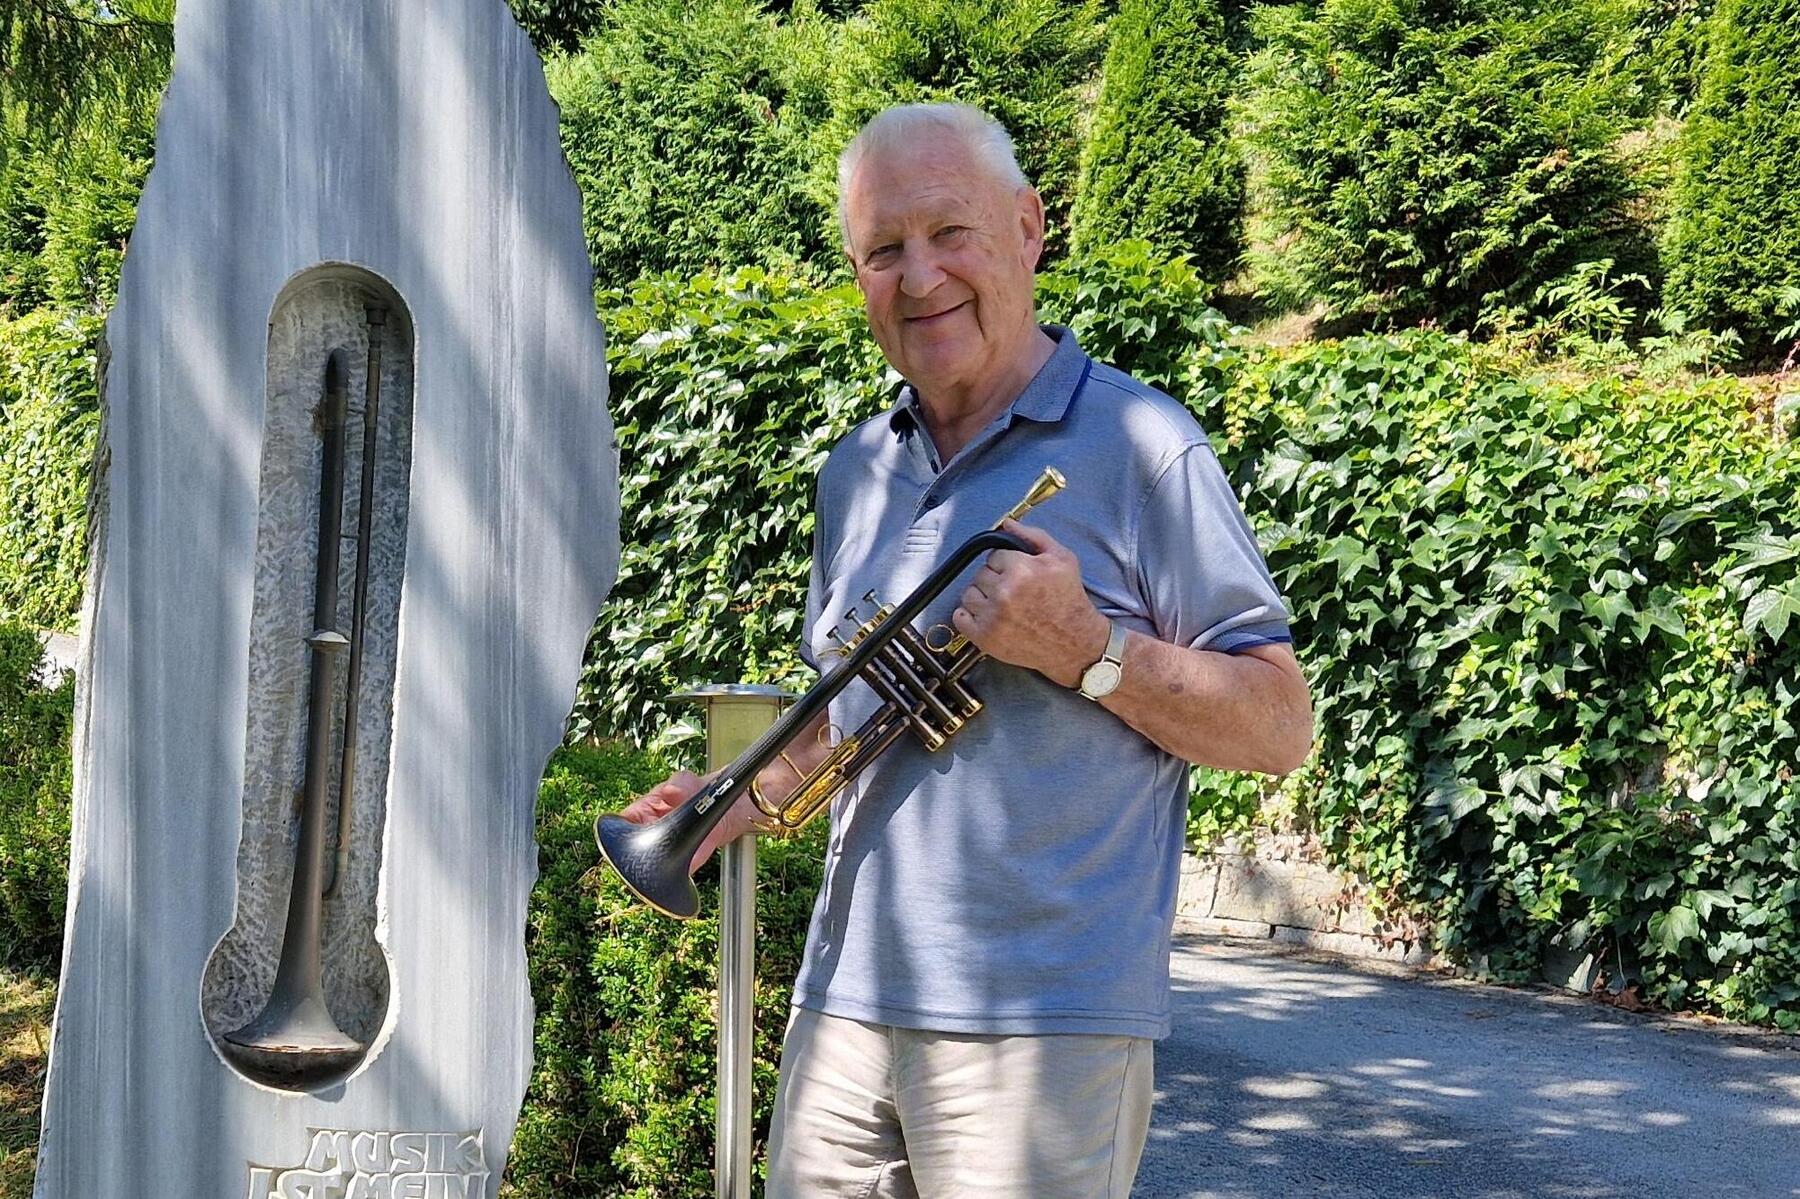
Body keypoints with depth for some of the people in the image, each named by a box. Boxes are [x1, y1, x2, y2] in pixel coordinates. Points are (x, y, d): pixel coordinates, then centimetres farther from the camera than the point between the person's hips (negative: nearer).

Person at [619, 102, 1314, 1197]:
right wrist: (750, 792, 7)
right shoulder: (855, 473, 15)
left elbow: (1281, 727, -7)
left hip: (1043, 1026, -6)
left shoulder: (1137, 444, -6)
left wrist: (1085, 650, -20)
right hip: (846, 1009, 6)